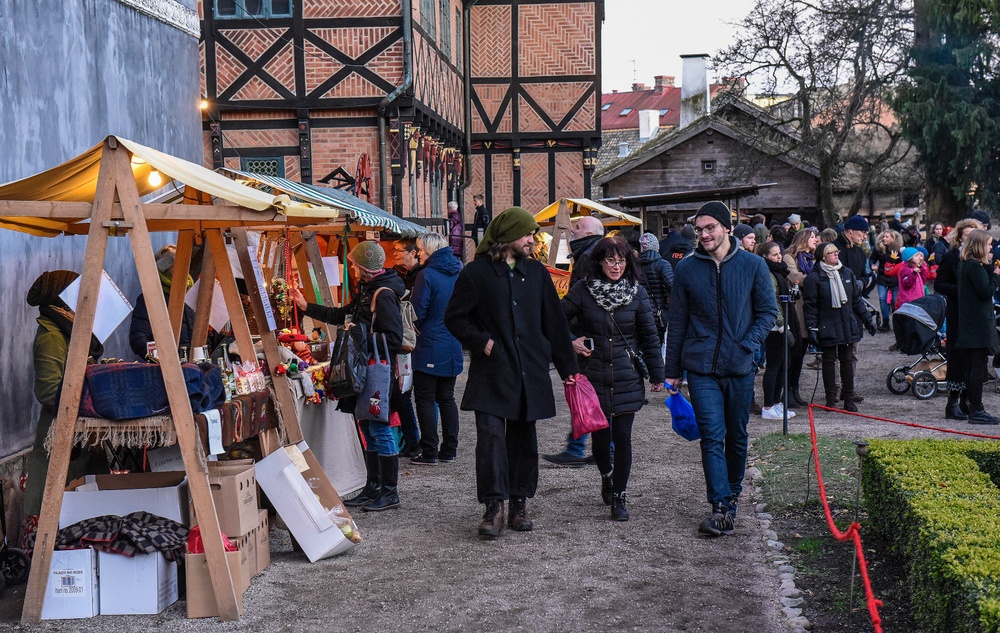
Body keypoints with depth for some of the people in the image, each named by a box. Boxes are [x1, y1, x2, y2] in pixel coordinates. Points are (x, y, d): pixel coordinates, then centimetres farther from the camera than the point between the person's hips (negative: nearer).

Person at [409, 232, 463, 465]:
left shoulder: (426, 275, -14)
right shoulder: (459, 272, 6)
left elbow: (418, 312, -14)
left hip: (430, 346, -7)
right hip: (453, 346, 7)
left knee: (425, 398, 1)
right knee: (447, 398, 14)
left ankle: (429, 452, 0)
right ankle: (449, 450, 15)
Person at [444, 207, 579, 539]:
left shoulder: (536, 272, 11)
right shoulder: (476, 273, -1)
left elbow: (554, 322, 14)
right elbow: (454, 317, 3)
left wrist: (568, 368, 13)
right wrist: (481, 341, -10)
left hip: (530, 371, 4)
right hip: (491, 372, -4)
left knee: (524, 437, 8)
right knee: (490, 434, -11)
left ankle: (519, 504, 18)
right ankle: (494, 506, -6)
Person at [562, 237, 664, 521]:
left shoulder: (637, 293, 2)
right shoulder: (583, 291, -1)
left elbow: (649, 335, 6)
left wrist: (657, 374, 6)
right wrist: (570, 343, -7)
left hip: (627, 378, 0)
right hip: (594, 377, 0)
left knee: (623, 437, -2)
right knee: (600, 435, 5)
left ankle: (619, 496, 10)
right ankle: (606, 476, 36)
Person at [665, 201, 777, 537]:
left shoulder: (753, 265, 0)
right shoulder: (686, 268, 2)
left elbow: (768, 311, 4)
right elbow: (677, 321, 7)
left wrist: (747, 345, -11)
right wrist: (672, 370, 8)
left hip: (739, 366, 1)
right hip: (701, 368, -1)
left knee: (737, 435, 13)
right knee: (712, 436, -8)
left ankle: (733, 493, 32)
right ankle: (722, 508, -10)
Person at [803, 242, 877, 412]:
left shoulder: (847, 273, 9)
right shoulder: (814, 277, -7)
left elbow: (856, 300, 17)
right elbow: (810, 305, -7)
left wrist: (867, 319, 17)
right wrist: (811, 328, -14)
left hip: (848, 326, 4)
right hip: (827, 327, -4)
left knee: (847, 361, 6)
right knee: (829, 361, 3)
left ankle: (849, 399, 11)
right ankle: (831, 399, 10)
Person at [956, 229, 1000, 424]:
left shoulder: (965, 264, 13)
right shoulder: (975, 267, -16)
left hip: (968, 326, 10)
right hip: (979, 326, -10)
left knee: (972, 369, 13)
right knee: (979, 369, -6)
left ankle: (974, 409, 20)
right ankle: (976, 412, -3)